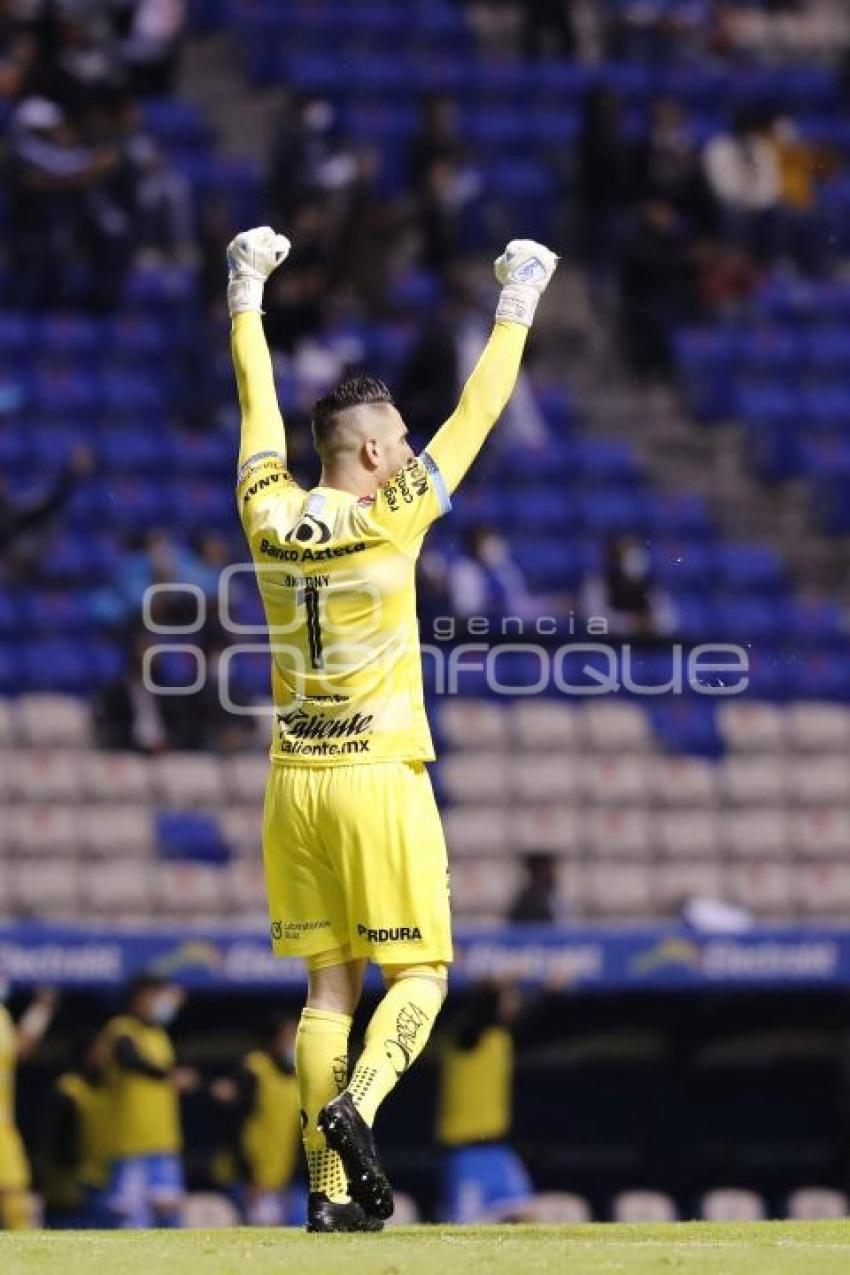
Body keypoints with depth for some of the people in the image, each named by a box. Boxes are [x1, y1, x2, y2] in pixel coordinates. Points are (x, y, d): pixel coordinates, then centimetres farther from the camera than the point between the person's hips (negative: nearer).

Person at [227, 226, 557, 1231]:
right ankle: (354, 1103, -24)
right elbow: (478, 413, -2)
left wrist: (246, 296, 30)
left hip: (294, 782, 5)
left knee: (327, 986, 8)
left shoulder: (270, 514, 2)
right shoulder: (390, 517, -9)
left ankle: (330, 1191, 2)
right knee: (419, 975, 2)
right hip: (379, 780, -5)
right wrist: (517, 308, 9)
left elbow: (257, 402, 16)